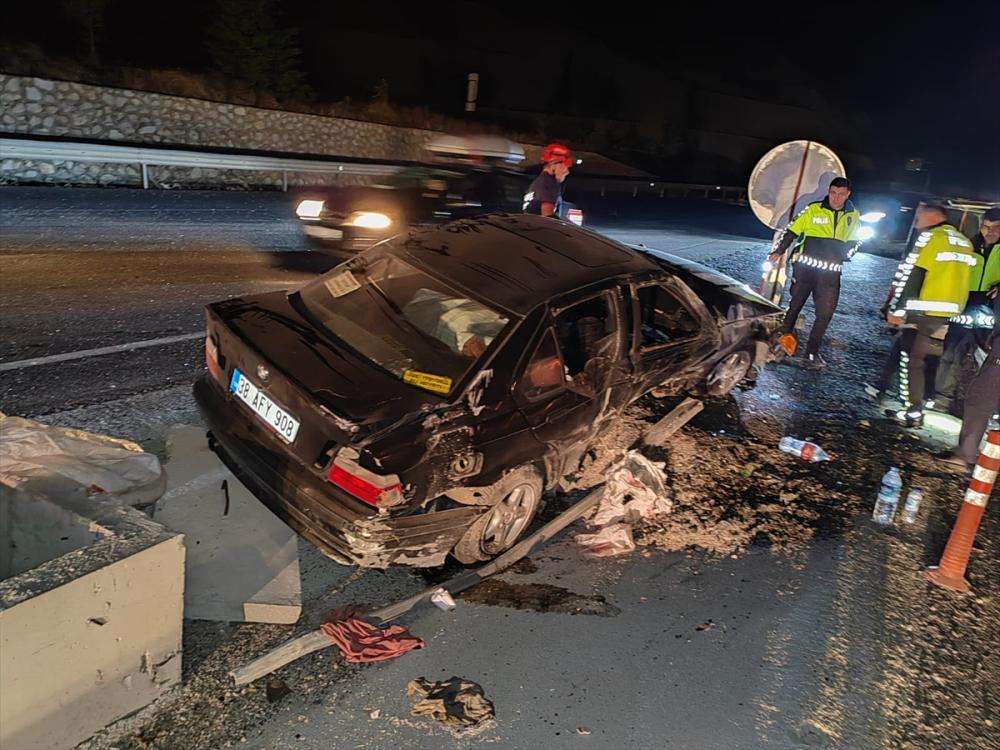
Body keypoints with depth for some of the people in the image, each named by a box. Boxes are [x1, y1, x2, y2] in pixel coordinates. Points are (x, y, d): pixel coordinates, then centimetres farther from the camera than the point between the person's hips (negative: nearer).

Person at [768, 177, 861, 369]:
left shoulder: (853, 216, 7)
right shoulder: (813, 209, -4)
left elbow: (853, 242, 21)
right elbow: (792, 230, 3)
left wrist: (845, 253, 3)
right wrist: (779, 251, 1)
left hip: (831, 272, 3)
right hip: (805, 266, -2)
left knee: (826, 313, -1)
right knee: (794, 305, 9)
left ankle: (812, 353, 9)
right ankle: (783, 339, 27)